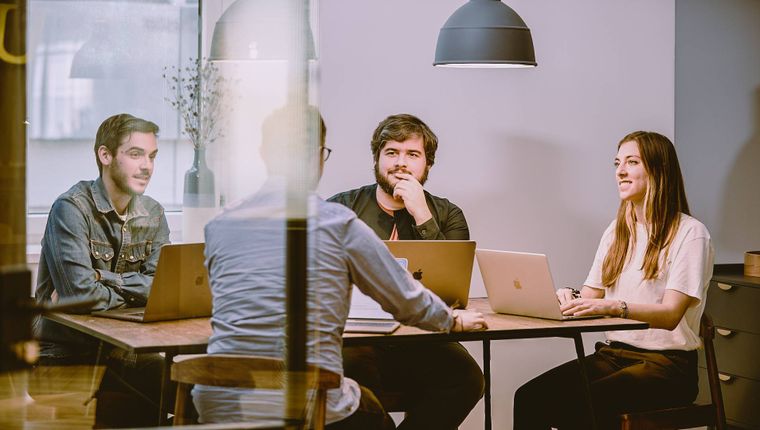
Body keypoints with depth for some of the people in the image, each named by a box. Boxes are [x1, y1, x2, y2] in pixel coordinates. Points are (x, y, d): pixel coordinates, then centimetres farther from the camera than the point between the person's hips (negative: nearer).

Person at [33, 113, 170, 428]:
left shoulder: (152, 215, 6)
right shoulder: (72, 208, -15)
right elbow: (83, 294, -25)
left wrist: (101, 277, -17)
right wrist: (132, 292, -8)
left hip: (119, 351, 6)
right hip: (63, 357, -6)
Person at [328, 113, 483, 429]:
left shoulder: (446, 215, 13)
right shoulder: (341, 208, 10)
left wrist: (422, 216, -8)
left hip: (420, 344, 2)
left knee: (466, 376, -28)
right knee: (353, 362, -36)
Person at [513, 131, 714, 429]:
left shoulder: (690, 233, -5)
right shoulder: (616, 231, 18)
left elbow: (671, 314, -15)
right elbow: (592, 296, 15)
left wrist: (616, 307, -32)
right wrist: (570, 297, -9)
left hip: (666, 363, -6)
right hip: (613, 354, 6)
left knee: (579, 405, -32)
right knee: (528, 398, -20)